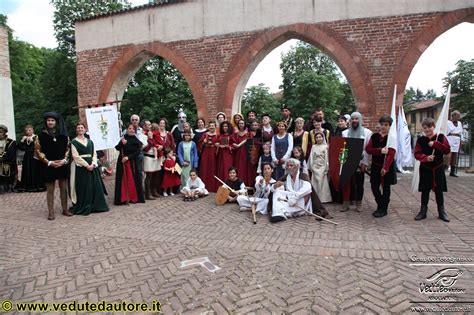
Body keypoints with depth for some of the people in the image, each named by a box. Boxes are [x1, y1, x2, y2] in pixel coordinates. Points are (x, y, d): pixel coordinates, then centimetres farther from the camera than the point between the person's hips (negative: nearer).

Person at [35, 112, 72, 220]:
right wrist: (49, 162, -10)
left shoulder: (63, 134, 4)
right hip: (48, 166, -2)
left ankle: (65, 209, 18)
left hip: (62, 165, 2)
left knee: (64, 188, 7)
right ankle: (51, 212, 12)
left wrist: (64, 160, -6)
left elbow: (67, 148, 9)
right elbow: (38, 151, -1)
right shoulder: (41, 135, -2)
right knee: (50, 189, 4)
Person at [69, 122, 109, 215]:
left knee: (95, 186, 4)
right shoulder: (74, 142, 1)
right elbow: (76, 156, -8)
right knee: (83, 188, -3)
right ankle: (83, 208, 6)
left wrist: (93, 164, -9)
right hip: (80, 167, -4)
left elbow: (94, 154, 9)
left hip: (91, 166, 5)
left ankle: (94, 206, 14)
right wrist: (86, 165, -16)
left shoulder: (90, 141, 15)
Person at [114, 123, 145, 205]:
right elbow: (117, 148, -8)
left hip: (134, 162, 1)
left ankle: (134, 197, 14)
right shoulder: (123, 138, -1)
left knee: (134, 180, 3)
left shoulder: (137, 140, 2)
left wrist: (128, 157, -14)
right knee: (123, 180, 0)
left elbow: (137, 152, -4)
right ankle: (123, 198, 5)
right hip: (122, 162, -1)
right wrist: (122, 143, -27)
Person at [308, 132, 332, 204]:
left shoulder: (325, 146, -1)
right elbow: (311, 157, 9)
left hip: (322, 167, -3)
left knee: (322, 182, -3)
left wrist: (326, 168, -7)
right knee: (314, 183, 3)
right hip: (315, 167, 3)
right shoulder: (313, 147, 10)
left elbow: (326, 157, -3)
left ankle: (323, 198, 5)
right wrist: (311, 167, 2)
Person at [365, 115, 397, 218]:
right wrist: (380, 150, -21)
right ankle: (380, 206, 27)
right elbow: (368, 149, -4)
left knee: (385, 187, 5)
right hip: (375, 165, 4)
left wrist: (385, 168, -27)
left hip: (387, 166, -4)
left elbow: (391, 153, -18)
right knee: (374, 186, 8)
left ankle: (383, 209, 17)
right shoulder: (374, 136, 5)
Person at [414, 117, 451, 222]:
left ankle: (442, 212, 22)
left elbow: (447, 150, -13)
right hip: (425, 169, 0)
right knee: (425, 191, 8)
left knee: (439, 191, 8)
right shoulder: (420, 140, -2)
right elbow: (417, 154, -7)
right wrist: (426, 158, -24)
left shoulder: (441, 137, -3)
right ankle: (423, 211, 18)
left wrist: (435, 144, -20)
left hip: (438, 169, 0)